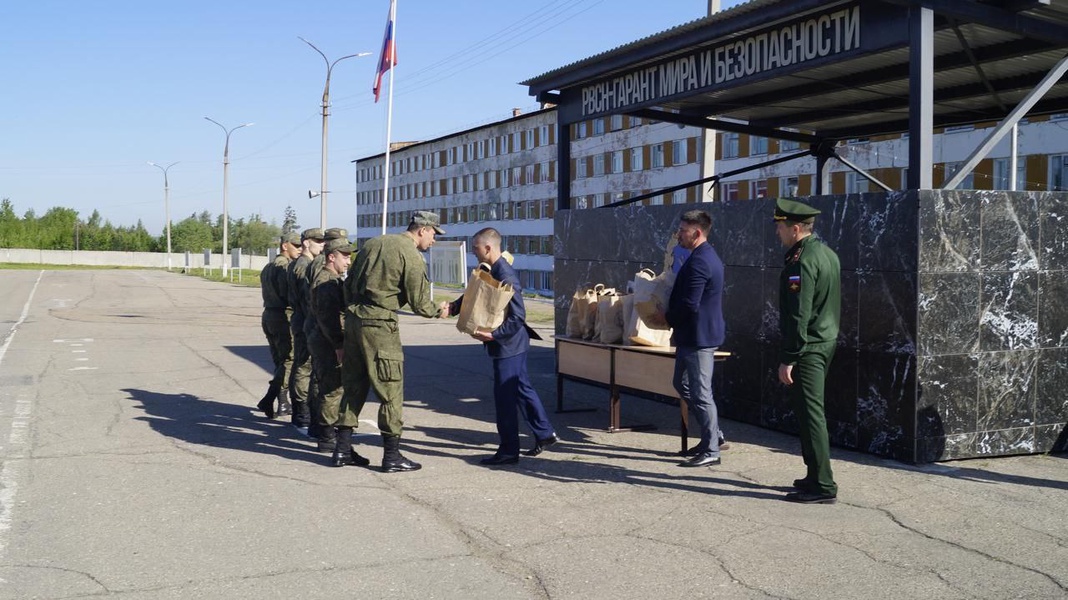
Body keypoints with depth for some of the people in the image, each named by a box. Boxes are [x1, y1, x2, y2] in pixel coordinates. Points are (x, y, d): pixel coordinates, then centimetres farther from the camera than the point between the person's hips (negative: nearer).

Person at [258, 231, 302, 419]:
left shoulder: (268, 267, 19)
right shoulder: (284, 265, -13)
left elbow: (269, 294, 15)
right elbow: (287, 295, -21)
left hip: (268, 315, 10)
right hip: (283, 317, -10)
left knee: (280, 362, 14)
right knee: (289, 362, -5)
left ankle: (282, 403, 15)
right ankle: (268, 400, -10)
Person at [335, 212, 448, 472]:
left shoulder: (373, 243, 14)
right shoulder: (411, 256, -9)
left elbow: (349, 283, 16)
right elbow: (419, 303, -9)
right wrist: (439, 310, 11)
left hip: (353, 318, 8)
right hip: (380, 324, -8)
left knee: (353, 385, 15)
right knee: (390, 391, 1)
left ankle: (343, 448, 20)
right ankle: (392, 455, 7)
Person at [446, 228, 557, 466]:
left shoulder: (505, 276, -23)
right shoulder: (492, 272, 7)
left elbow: (518, 317, -24)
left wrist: (493, 335, -27)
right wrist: (454, 307, -4)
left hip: (508, 345, -10)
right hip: (512, 345, 10)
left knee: (504, 396, -2)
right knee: (521, 388, 19)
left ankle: (509, 451, 8)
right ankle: (544, 433, 31)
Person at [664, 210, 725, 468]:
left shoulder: (698, 262, -21)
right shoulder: (707, 256, 13)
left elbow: (689, 304, -25)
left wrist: (669, 318, -8)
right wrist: (677, 327, 15)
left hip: (697, 336, -11)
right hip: (692, 335, 11)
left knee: (700, 393, -3)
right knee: (682, 384, 20)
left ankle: (710, 451, 6)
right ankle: (712, 433, 27)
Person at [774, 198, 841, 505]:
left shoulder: (801, 261, -18)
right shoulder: (827, 253, 13)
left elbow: (798, 315, -22)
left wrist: (788, 359, -20)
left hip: (808, 348, -10)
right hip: (827, 341, 10)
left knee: (810, 414, -6)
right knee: (810, 411, 17)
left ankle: (822, 486, -1)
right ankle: (817, 476, 24)